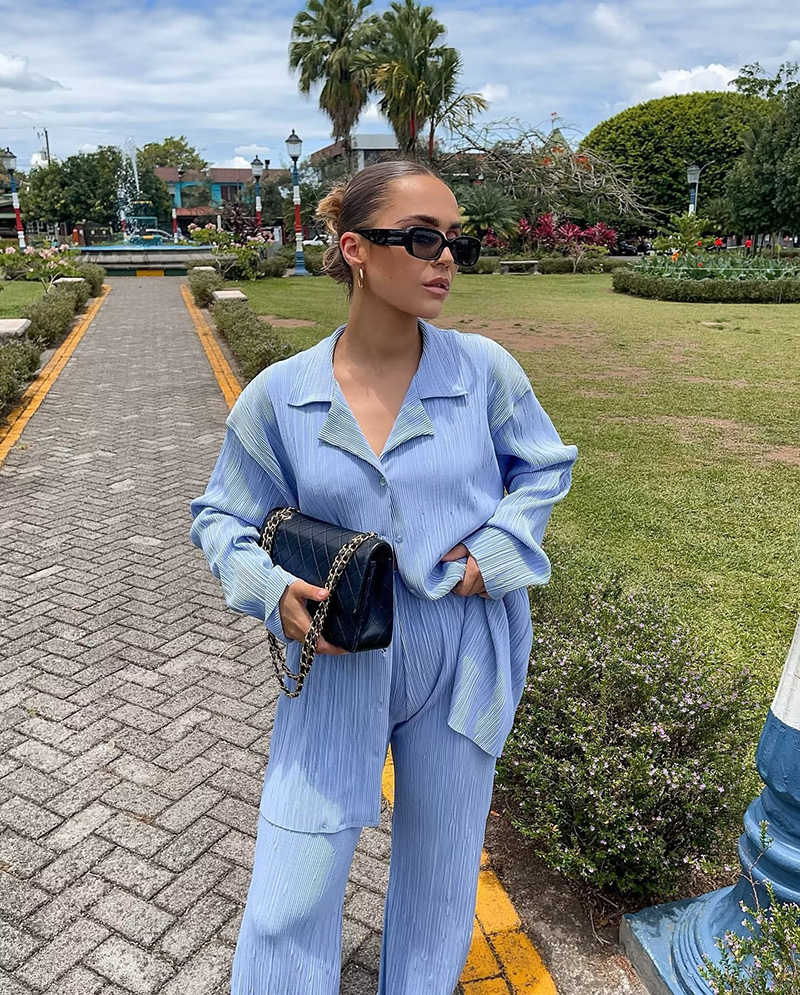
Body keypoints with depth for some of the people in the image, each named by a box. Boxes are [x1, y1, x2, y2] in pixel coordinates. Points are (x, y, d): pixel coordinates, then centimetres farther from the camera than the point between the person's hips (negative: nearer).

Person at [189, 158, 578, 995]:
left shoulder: (484, 368, -9)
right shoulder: (279, 396, -10)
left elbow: (544, 464, 7)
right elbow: (221, 518, 1)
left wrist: (496, 553, -9)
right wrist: (272, 591, -18)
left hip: (463, 661, 2)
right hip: (339, 666, -1)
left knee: (440, 865, 23)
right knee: (289, 902, 5)